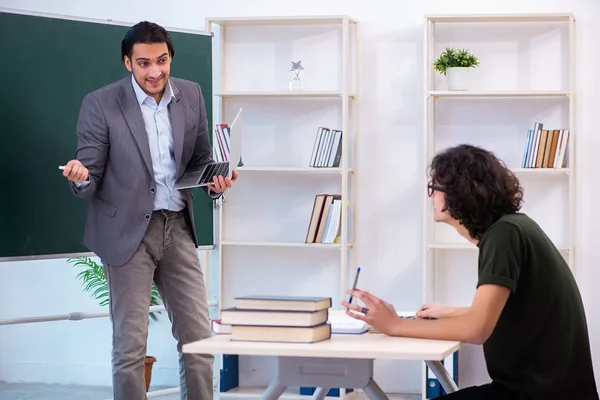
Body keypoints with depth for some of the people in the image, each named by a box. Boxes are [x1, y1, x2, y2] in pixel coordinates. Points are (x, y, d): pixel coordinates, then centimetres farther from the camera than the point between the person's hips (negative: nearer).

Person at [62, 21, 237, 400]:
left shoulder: (191, 95, 3)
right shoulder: (101, 104, -9)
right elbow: (89, 182, -7)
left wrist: (216, 182, -9)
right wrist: (80, 176, -30)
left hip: (178, 228, 4)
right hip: (128, 231, -4)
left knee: (199, 337, 6)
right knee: (130, 345, 1)